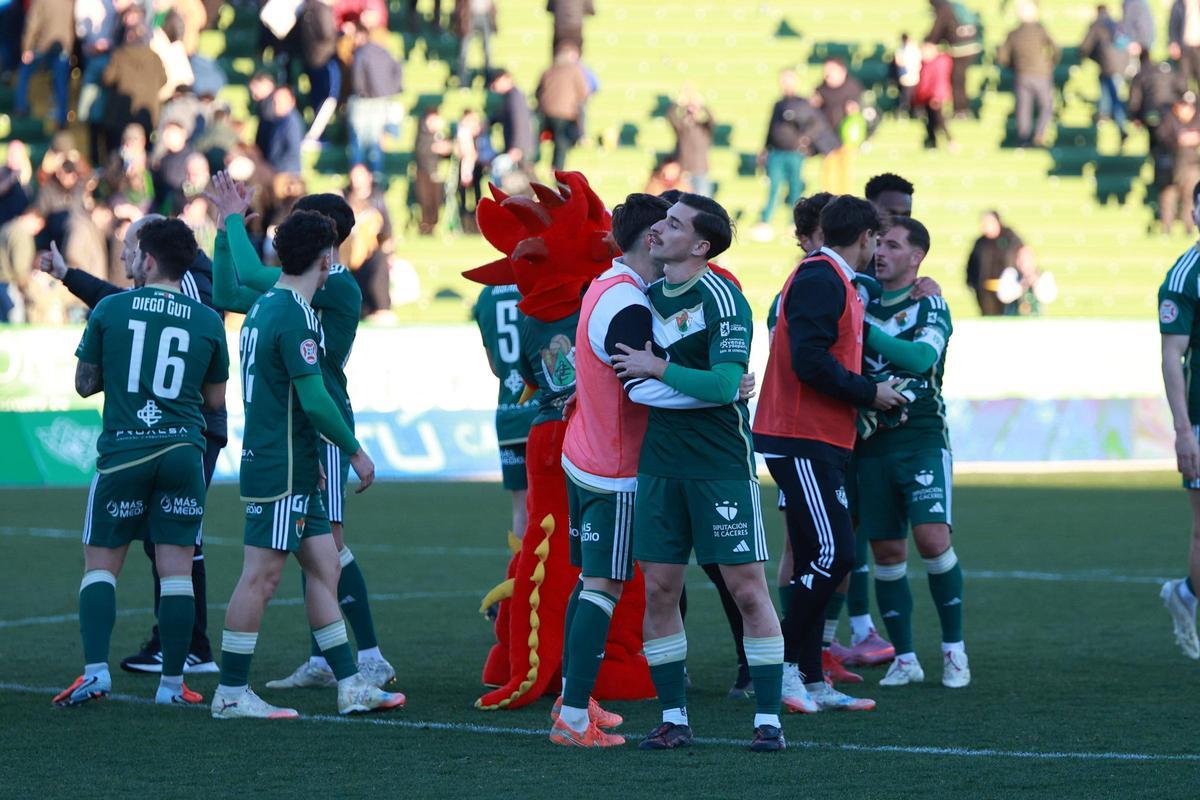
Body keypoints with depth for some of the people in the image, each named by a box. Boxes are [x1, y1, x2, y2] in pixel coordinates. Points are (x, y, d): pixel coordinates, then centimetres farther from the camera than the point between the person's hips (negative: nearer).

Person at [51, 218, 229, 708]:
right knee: (176, 568, 4)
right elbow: (216, 400, 12)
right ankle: (172, 683, 4)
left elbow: (84, 384, 7)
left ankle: (95, 670, -6)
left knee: (101, 563, 7)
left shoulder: (109, 310, 0)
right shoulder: (208, 322, 4)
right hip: (183, 449, 1)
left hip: (123, 451, -1)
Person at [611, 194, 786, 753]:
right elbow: (627, 371, 28)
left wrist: (656, 369, -14)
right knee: (658, 590, 3)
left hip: (721, 464, -6)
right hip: (660, 461, 6)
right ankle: (673, 716, 13)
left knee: (747, 589, -4)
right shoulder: (646, 296, 10)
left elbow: (724, 386, -22)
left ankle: (768, 717, 3)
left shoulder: (721, 299, -11)